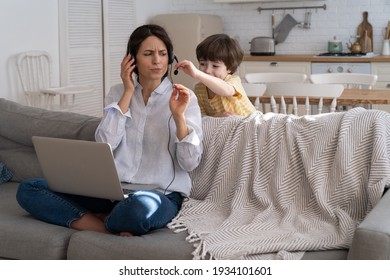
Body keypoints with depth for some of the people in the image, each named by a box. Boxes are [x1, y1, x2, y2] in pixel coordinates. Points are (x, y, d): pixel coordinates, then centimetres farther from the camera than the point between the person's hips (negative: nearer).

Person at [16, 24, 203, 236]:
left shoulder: (184, 98, 2)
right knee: (28, 189, -12)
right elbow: (104, 145, -4)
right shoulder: (117, 93, 12)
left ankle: (98, 220, -11)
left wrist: (179, 116, -19)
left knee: (141, 206, -43)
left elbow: (190, 162, -4)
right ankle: (110, 232, -20)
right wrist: (128, 93, -3)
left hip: (160, 195, -4)